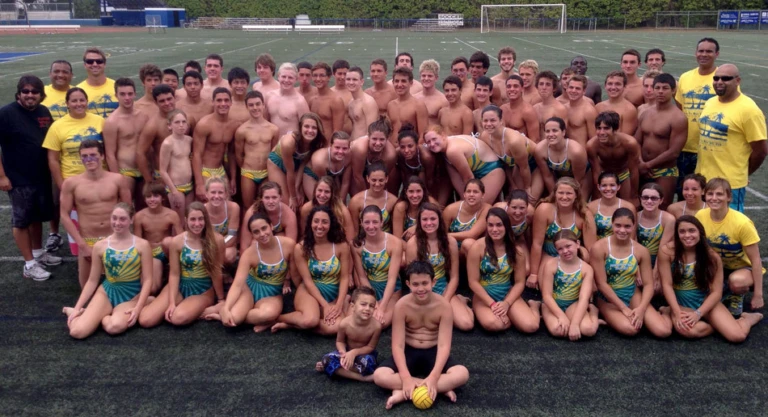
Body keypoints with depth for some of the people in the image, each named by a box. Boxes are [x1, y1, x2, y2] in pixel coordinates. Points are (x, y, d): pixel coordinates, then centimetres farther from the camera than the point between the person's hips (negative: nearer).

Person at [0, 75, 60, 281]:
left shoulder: (44, 112, 4)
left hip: (42, 177, 6)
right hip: (19, 180, -6)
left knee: (37, 217, 19)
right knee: (21, 221, 5)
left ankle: (38, 253, 36)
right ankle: (30, 264, 12)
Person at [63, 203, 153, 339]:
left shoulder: (142, 245, -6)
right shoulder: (100, 246, 0)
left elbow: (147, 280, -7)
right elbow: (92, 281, 7)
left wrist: (138, 308, -17)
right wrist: (77, 308, 1)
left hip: (132, 296, -2)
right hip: (106, 292, 2)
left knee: (114, 327, -35)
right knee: (77, 331, -22)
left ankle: (102, 316, 0)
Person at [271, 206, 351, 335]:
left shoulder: (341, 246, -6)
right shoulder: (301, 248, -9)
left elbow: (344, 278, -3)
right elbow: (307, 280, -9)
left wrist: (339, 305, -15)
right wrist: (325, 305, -17)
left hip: (334, 295, 2)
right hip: (309, 291, -2)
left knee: (335, 327, -30)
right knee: (310, 320, -37)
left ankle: (288, 324, -10)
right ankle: (278, 317, -4)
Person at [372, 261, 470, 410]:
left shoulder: (443, 306, -16)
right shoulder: (402, 306, -16)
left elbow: (444, 345, -20)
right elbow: (398, 345, -18)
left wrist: (433, 377, -34)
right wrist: (406, 378, -32)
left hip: (433, 353, 0)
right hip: (409, 352, 0)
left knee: (462, 374, -31)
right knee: (379, 376, -30)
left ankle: (403, 393, -28)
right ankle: (441, 388, -26)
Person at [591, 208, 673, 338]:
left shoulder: (641, 251, -4)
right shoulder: (599, 248, -16)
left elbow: (648, 284, -3)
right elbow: (601, 284, -16)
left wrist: (641, 309, -20)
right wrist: (623, 308, -17)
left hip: (633, 295, 3)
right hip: (608, 298, -2)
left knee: (663, 331, -17)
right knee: (629, 329, -31)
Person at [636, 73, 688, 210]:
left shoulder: (678, 118, -12)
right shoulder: (646, 112, 7)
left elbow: (674, 152, -16)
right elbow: (637, 141, 6)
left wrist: (648, 164, -11)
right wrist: (640, 163, -11)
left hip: (666, 171, -6)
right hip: (644, 169, 6)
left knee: (662, 210, 1)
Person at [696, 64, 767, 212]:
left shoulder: (748, 109, -14)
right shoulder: (709, 103, 8)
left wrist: (742, 174, 1)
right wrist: (704, 171, 12)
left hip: (730, 183, -7)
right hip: (702, 177, 7)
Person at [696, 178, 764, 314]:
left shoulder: (742, 223, -28)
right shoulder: (700, 216, -16)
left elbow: (755, 260, -19)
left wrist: (758, 295, -17)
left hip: (744, 267, -4)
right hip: (719, 267, 5)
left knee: (736, 281, -38)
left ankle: (737, 296, 0)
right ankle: (724, 292, 11)